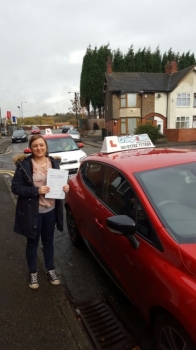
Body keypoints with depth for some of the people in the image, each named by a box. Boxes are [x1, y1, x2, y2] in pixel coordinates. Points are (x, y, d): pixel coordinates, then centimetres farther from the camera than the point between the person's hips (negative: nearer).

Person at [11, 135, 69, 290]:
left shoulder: (54, 162, 0)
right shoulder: (24, 164, -13)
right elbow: (15, 187, -13)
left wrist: (64, 187, -10)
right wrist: (36, 191, -25)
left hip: (51, 210, 4)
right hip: (32, 211, -3)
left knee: (48, 241, 20)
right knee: (33, 243, 15)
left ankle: (50, 270, 40)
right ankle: (33, 273, 37)